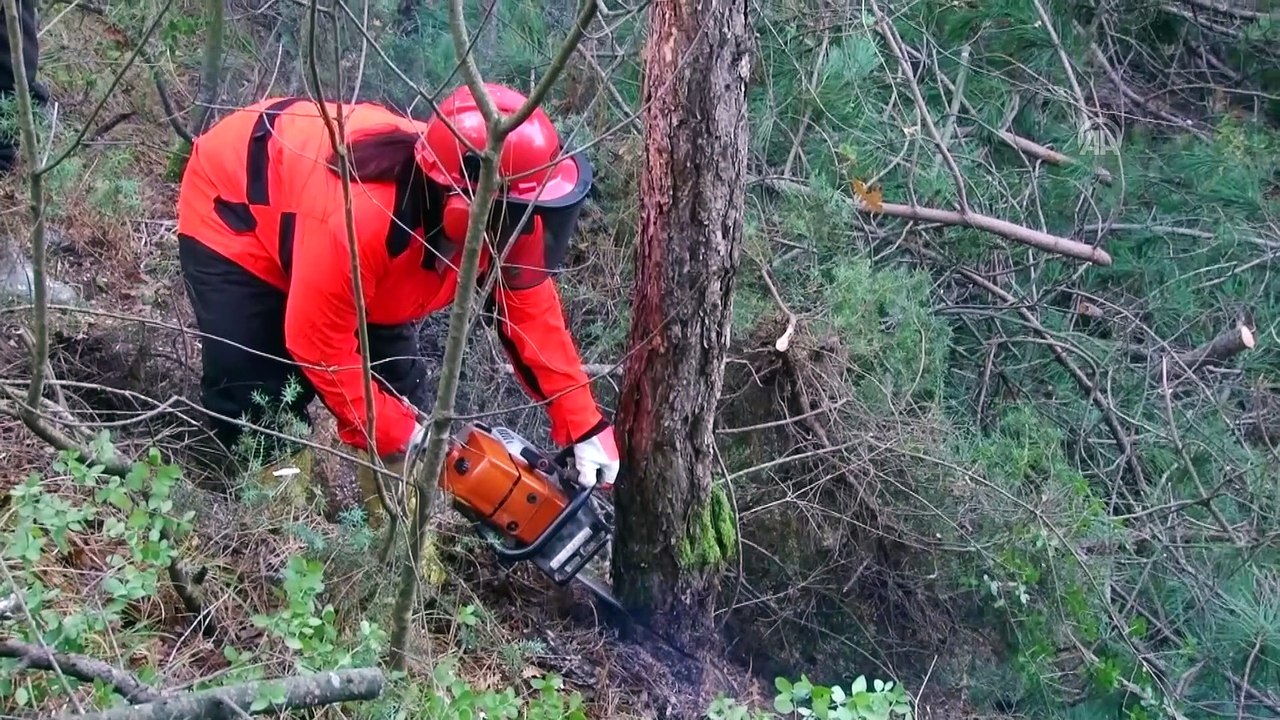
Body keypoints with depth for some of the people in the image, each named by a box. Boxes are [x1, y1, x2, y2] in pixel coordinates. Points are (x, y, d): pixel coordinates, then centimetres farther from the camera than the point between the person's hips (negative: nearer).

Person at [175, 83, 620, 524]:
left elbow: (534, 313, -12)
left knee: (396, 382, 1)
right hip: (231, 213, -6)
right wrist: (401, 438, -24)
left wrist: (585, 427, -13)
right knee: (255, 399, -16)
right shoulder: (355, 218, -45)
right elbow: (319, 347, -32)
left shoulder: (500, 218, -25)